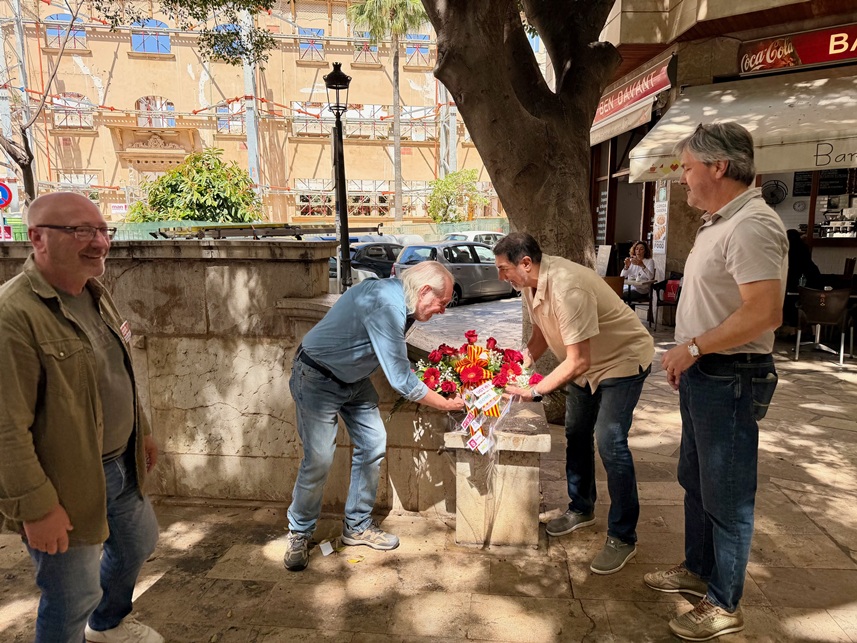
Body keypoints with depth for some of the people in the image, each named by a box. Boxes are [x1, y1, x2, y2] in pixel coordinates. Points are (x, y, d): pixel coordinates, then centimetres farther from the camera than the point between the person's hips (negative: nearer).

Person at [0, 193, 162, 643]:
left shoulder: (93, 293, 4)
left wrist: (139, 432, 21)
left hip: (122, 467, 9)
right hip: (67, 487, -9)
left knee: (138, 544, 28)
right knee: (73, 599, 10)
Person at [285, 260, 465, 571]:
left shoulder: (398, 300, -4)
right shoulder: (386, 306, -33)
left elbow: (398, 357, 10)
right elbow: (401, 380, -29)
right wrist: (446, 404, -17)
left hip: (353, 379, 9)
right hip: (317, 379, -9)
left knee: (373, 445, 7)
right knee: (319, 459, -8)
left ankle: (358, 526, 22)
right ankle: (298, 534, 16)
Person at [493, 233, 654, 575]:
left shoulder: (566, 288, -37)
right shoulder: (531, 284, -8)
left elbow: (577, 362, -34)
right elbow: (541, 332, 6)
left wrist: (535, 391, -31)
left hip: (624, 360, -9)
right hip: (586, 363, 9)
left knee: (610, 444, -15)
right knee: (576, 433, 15)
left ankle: (623, 537, 1)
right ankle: (581, 508, 34)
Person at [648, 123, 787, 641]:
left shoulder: (751, 226, -20)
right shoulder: (717, 223, 12)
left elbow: (764, 313, -29)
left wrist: (693, 346, -20)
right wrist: (687, 357, 14)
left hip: (731, 379, -10)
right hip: (703, 374, 10)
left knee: (726, 495, 4)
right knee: (696, 481, 21)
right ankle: (699, 570, 40)